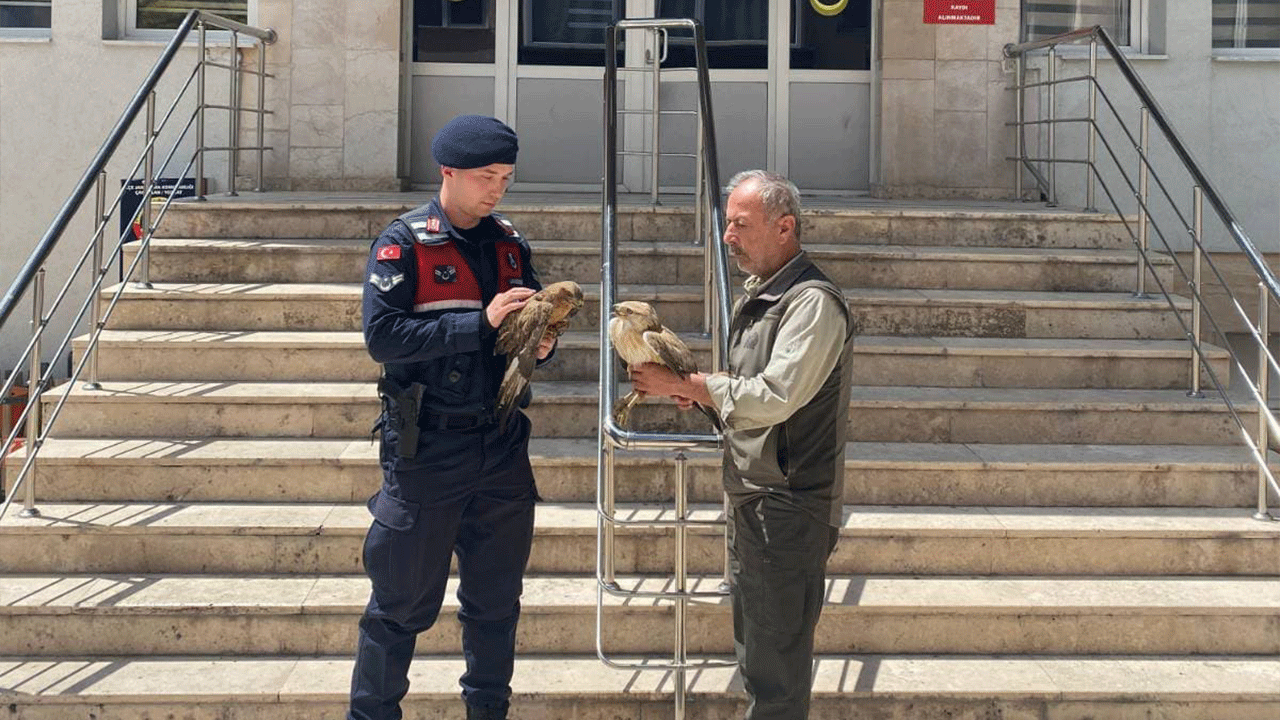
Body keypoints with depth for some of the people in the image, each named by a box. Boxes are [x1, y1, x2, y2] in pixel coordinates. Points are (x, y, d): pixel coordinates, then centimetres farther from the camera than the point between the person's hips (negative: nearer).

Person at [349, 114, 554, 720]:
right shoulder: (404, 243, -8)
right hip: (427, 449, -5)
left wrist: (542, 344, -7)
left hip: (502, 446, 5)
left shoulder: (510, 244, 8)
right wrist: (481, 323, -22)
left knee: (496, 598, 15)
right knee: (404, 601, 4)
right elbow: (381, 335, -18)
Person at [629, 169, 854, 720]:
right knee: (754, 658, 19)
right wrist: (698, 393, 1)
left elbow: (773, 398, -24)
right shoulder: (758, 296, 15)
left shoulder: (812, 302, -16)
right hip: (751, 503, 10)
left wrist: (684, 382, -16)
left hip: (788, 509, -10)